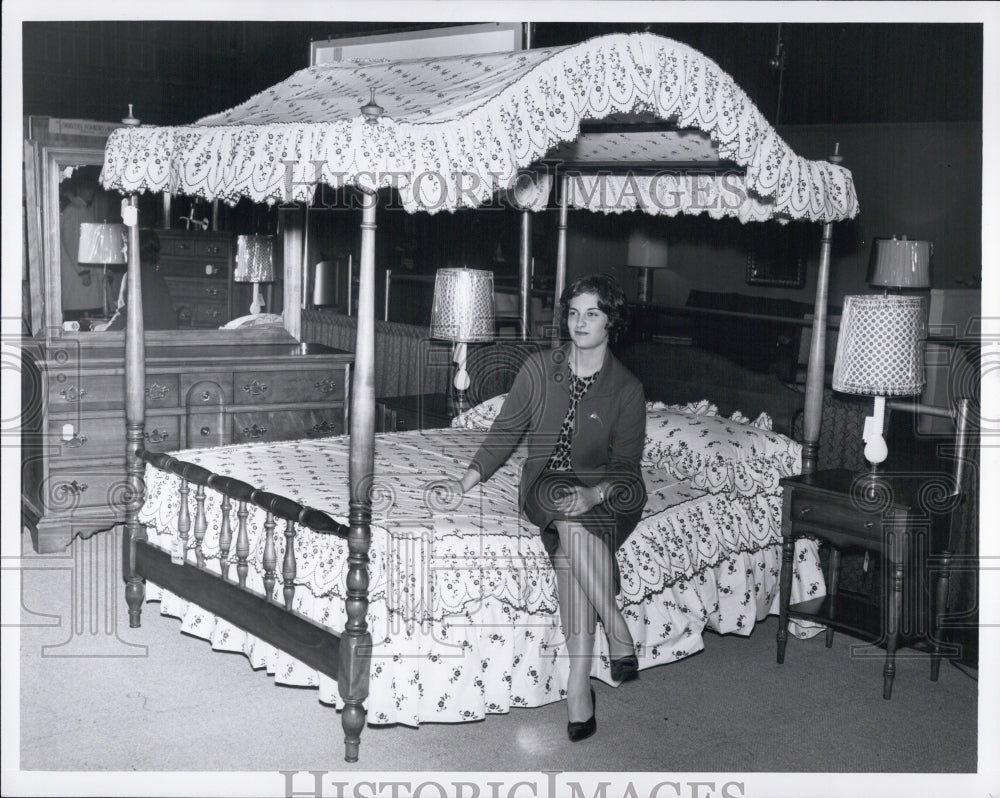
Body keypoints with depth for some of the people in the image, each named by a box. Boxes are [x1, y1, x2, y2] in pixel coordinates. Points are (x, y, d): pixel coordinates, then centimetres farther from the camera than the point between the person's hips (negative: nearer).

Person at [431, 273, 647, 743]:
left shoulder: (626, 389, -1)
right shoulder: (539, 369, 4)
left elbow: (625, 463, -4)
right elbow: (505, 432, 7)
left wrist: (593, 495, -25)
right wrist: (466, 481, -4)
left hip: (605, 487, -1)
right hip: (545, 484, 2)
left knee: (572, 532, -36)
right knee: (573, 534, -36)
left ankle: (578, 683, -33)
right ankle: (619, 635, -23)